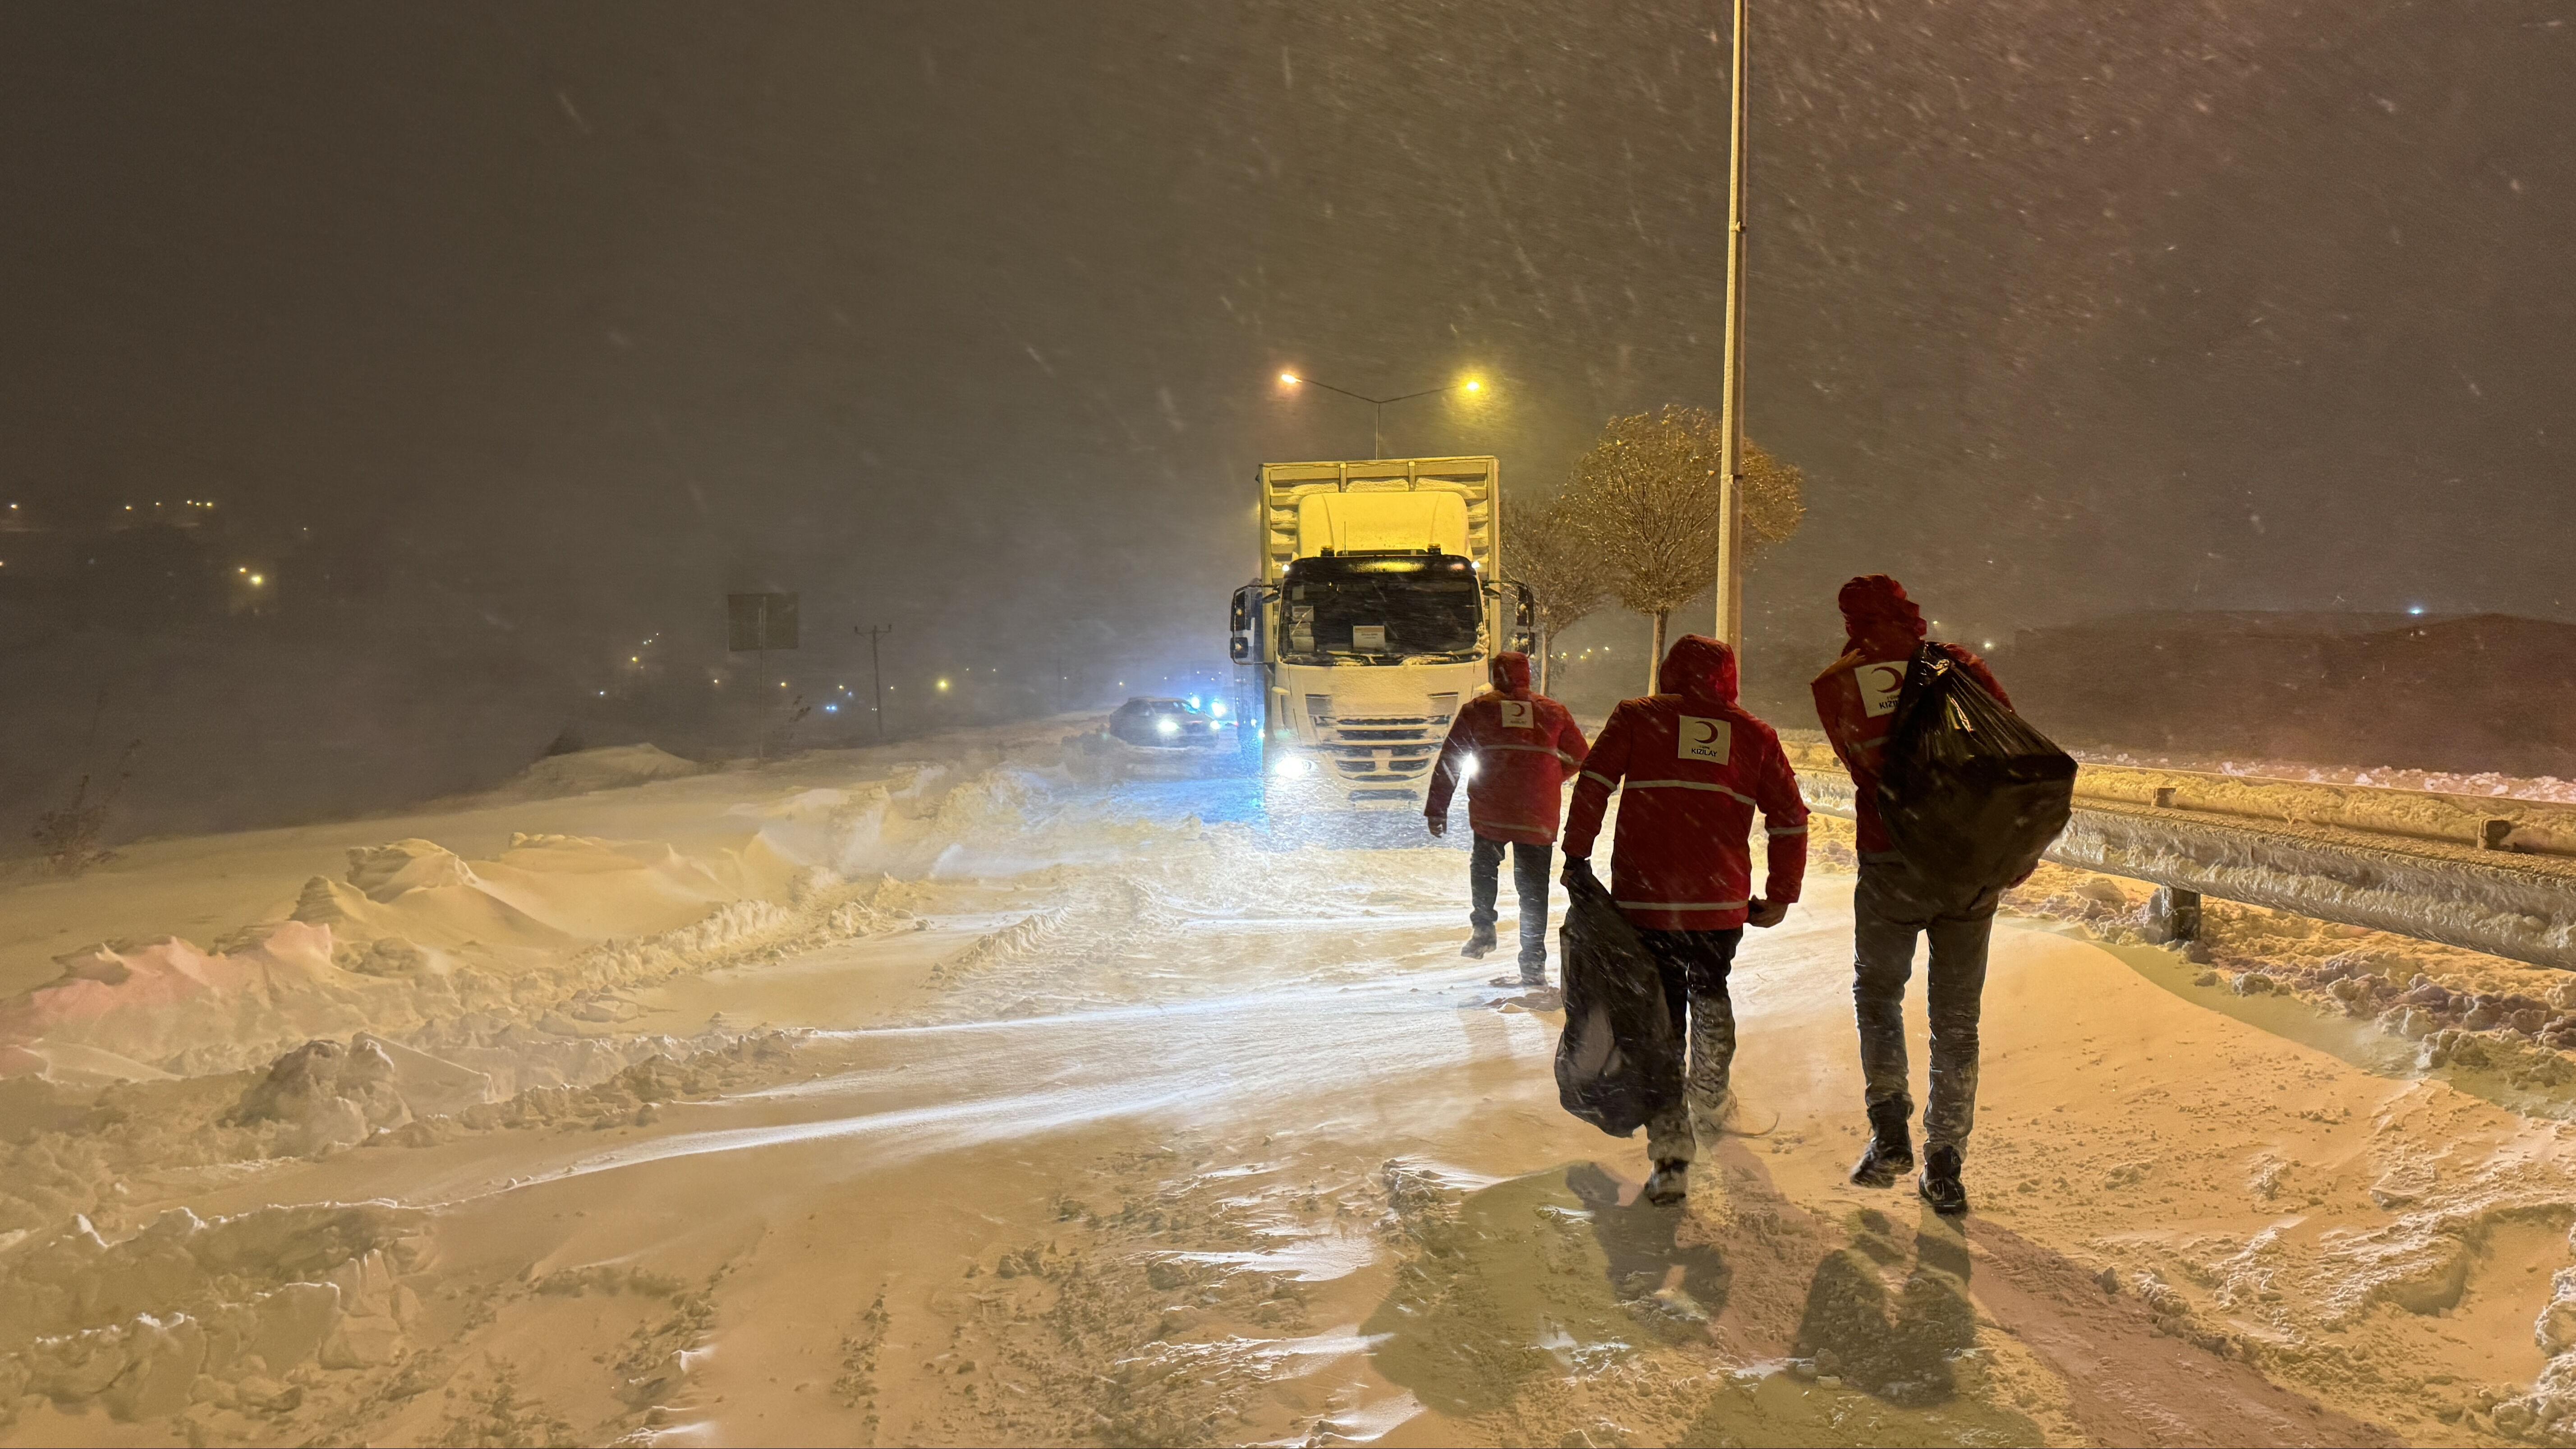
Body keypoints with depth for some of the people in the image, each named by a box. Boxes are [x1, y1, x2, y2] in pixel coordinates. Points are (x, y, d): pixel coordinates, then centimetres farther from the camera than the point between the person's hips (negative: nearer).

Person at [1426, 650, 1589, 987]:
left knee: (1484, 865, 27)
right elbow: (1578, 757, 15)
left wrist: (1436, 810, 9)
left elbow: (1447, 763, 5)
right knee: (1533, 889, 8)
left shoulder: (1477, 709, 6)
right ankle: (1533, 965, 8)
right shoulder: (1553, 711, 10)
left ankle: (1483, 927, 14)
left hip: (1490, 813, -1)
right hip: (1540, 817, 1)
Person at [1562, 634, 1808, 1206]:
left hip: (1645, 900, -2)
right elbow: (1790, 819, 11)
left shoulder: (1636, 717, 5)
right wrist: (1780, 896, 19)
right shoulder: (1755, 735, 11)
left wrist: (1577, 856, 3)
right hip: (1722, 902, 3)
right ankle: (1710, 1106, 45)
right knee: (1711, 996, 27)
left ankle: (1672, 1155, -3)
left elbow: (1592, 784, -4)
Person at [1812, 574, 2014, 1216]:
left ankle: (1890, 1131, 5)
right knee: (1957, 1018, 12)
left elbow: (1862, 767, -3)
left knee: (1877, 992, 20)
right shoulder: (1956, 664, 1)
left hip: (1892, 866, -1)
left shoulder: (1836, 686, 0)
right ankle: (1946, 1167, 16)